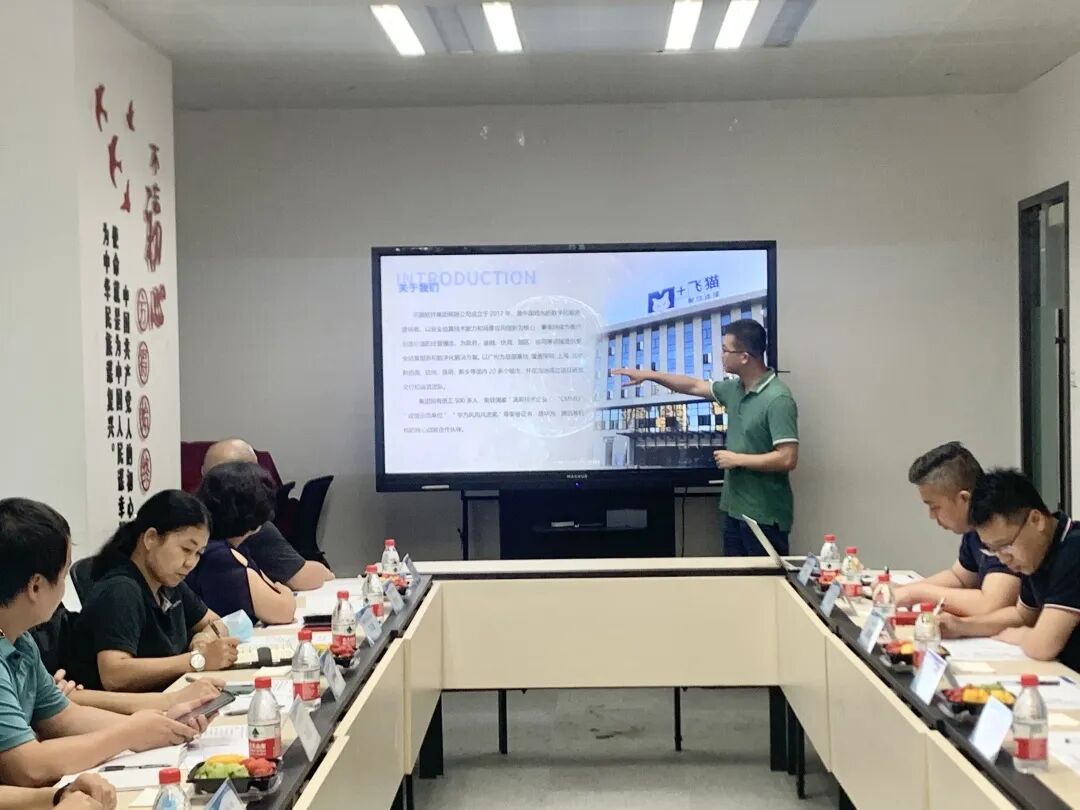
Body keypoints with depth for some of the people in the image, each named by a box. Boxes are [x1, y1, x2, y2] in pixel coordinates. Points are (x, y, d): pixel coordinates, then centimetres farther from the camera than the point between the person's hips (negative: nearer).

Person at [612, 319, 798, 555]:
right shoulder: (735, 389, 7)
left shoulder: (778, 399, -19)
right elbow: (695, 386, 24)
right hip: (735, 509, 9)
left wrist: (737, 459, -16)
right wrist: (649, 375, 24)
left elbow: (787, 459, -24)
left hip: (764, 515, -9)